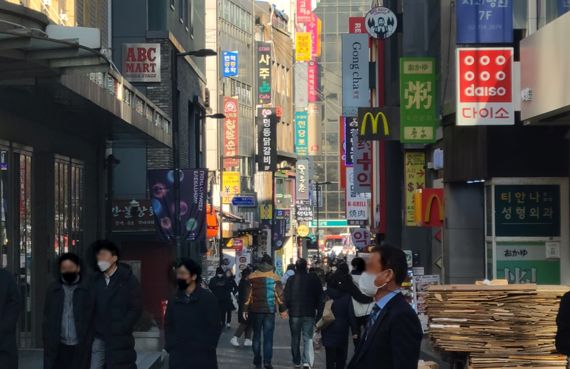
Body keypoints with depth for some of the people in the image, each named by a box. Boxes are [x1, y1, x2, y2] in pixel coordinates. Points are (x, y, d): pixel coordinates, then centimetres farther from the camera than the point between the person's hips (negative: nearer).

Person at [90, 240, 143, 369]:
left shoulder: (129, 280, -3)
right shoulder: (96, 281, 11)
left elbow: (136, 309, -7)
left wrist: (119, 329, -13)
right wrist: (93, 328, 1)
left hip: (120, 339, -4)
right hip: (99, 338, 4)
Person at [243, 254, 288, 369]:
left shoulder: (252, 276, -2)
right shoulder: (275, 277, -4)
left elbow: (248, 294, -1)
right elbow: (279, 295, -4)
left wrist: (245, 310, 5)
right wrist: (283, 310, 4)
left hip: (255, 310, 1)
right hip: (270, 310, -1)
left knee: (256, 335, 11)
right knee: (268, 337, 1)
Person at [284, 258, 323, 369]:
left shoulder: (291, 280, -6)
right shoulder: (313, 279, -4)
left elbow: (286, 296, -5)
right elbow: (320, 295, -1)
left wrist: (287, 307, 10)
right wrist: (317, 308, 10)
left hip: (294, 313, 0)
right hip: (309, 313, 0)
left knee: (295, 338, 13)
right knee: (308, 338, 1)